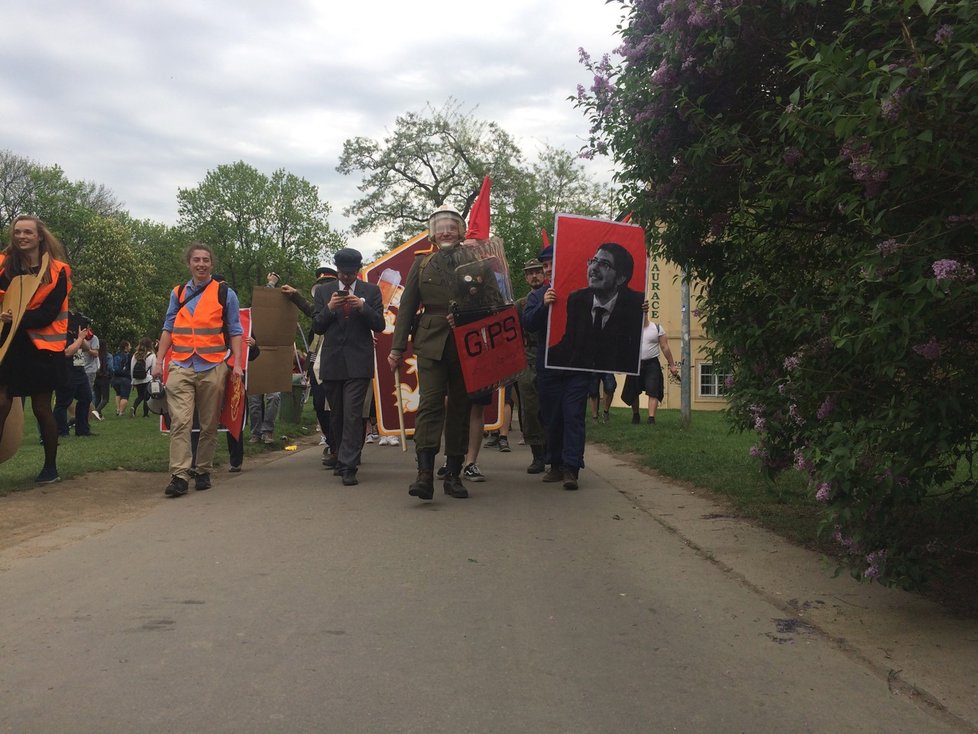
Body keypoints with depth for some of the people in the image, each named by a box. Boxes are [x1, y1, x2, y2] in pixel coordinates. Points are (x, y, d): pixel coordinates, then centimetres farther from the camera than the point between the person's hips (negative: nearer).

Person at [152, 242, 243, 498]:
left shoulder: (225, 294, 8)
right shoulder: (178, 294, 16)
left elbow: (234, 331, 7)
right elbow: (168, 329, 17)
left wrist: (237, 364, -3)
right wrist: (159, 362, 9)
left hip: (213, 366, -1)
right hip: (181, 366, 1)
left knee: (209, 425, 5)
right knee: (180, 422, -11)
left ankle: (203, 472, 16)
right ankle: (179, 476, -15)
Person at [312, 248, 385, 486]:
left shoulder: (371, 291, 5)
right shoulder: (324, 292, 10)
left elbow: (379, 325, 0)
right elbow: (316, 327, 7)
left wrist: (363, 307, -16)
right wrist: (329, 308, -11)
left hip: (358, 362, -3)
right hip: (332, 362, 3)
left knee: (352, 415, -12)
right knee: (337, 415, 11)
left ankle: (348, 467, -13)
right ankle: (342, 460, 27)